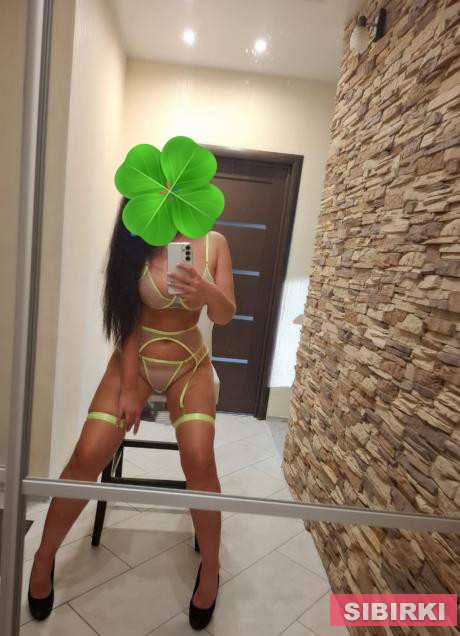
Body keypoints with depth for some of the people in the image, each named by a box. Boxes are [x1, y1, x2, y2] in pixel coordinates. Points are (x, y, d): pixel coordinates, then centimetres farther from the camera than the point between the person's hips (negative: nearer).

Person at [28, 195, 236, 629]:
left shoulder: (213, 243, -5)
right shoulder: (136, 246, -7)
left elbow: (225, 316, -7)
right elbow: (128, 318, -8)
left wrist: (207, 292, -30)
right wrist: (128, 387, -10)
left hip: (190, 364, 0)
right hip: (136, 360, 1)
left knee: (199, 461, -20)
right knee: (86, 458, -10)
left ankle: (210, 567, 7)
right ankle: (44, 557, 19)